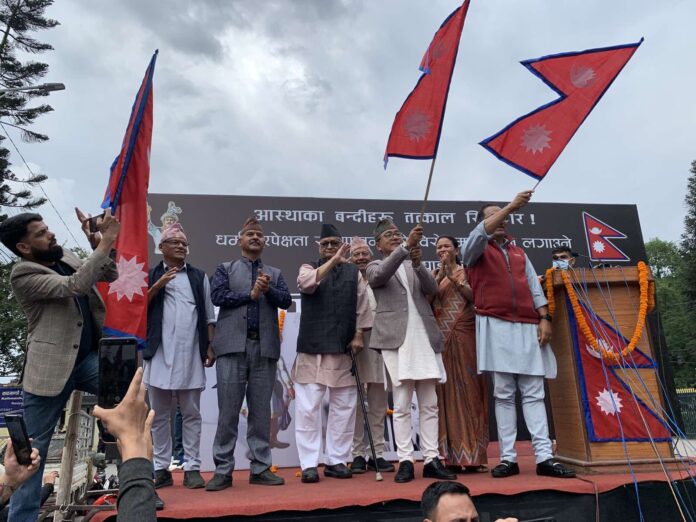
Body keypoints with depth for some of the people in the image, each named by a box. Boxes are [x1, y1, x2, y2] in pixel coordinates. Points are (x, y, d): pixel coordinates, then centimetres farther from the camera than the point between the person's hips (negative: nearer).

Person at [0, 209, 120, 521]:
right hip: (50, 366, -5)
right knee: (34, 447, 6)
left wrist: (98, 244, -7)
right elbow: (73, 286, -27)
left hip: (90, 357, 6)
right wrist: (104, 243, -27)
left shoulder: (66, 258, 7)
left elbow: (110, 275, 10)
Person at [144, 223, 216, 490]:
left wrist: (210, 347, 2)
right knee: (159, 414, 7)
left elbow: (209, 316, 9)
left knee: (191, 413, 5)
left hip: (190, 354, 1)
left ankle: (192, 468, 11)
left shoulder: (199, 276, 11)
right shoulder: (150, 275, 8)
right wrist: (158, 284, -15)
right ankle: (161, 468, 16)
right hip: (159, 354, 0)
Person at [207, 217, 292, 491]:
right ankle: (223, 470, 10)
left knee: (261, 411, 7)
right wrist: (251, 294, -5)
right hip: (233, 345, -2)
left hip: (265, 347, 2)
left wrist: (268, 289, -13)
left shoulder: (274, 273, 18)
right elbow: (218, 296, -4)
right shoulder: (225, 269, 12)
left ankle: (260, 468, 16)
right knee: (228, 410, 1)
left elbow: (286, 301, 4)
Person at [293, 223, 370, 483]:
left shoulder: (353, 271, 13)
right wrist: (333, 261, -22)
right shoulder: (309, 267, 7)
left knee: (344, 406, 6)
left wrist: (358, 335, 0)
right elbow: (307, 283, -17)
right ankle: (309, 463, 7)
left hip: (343, 348, 2)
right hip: (312, 347, -2)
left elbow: (361, 307, 10)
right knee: (308, 406, -2)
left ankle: (337, 460, 18)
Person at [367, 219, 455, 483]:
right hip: (396, 340, -4)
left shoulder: (414, 266, 21)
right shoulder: (375, 266, 11)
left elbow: (432, 289, 4)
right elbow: (381, 275, -14)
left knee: (429, 404, 4)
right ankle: (405, 461, 3)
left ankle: (431, 459, 9)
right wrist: (406, 246, -24)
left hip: (425, 338, 4)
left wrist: (418, 263, -12)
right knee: (402, 405, -4)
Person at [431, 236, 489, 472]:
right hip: (442, 339, 2)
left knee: (468, 390, -3)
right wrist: (440, 275, -12)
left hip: (465, 337, -2)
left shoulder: (466, 272, 9)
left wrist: (453, 278, -17)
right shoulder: (434, 275, 16)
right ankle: (455, 456, 5)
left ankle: (473, 455, 0)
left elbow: (473, 296, -7)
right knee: (448, 392, 0)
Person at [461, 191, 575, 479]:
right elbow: (481, 233, -14)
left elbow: (534, 287, 15)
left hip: (527, 327, 4)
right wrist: (510, 206, -19)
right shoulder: (476, 250, 9)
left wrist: (544, 319, 2)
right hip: (496, 326, -4)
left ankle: (544, 457, -1)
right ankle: (508, 458, 2)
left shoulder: (519, 253, 22)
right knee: (503, 394, -2)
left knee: (533, 393, 0)